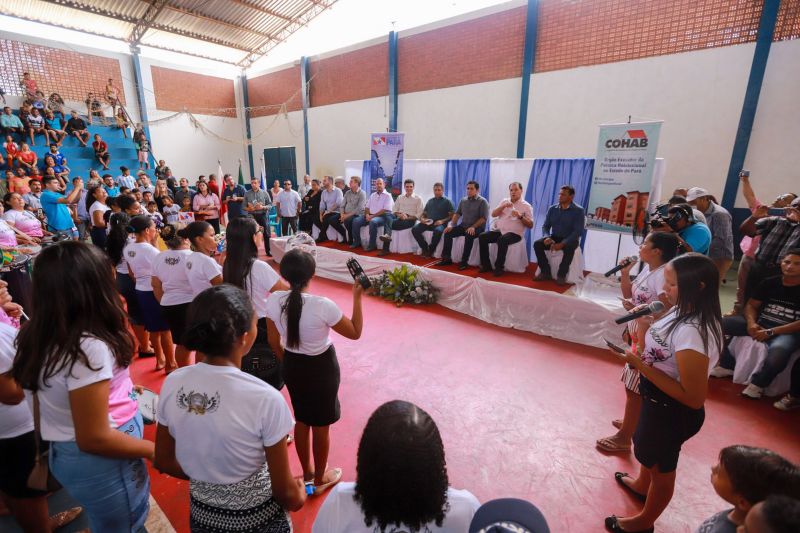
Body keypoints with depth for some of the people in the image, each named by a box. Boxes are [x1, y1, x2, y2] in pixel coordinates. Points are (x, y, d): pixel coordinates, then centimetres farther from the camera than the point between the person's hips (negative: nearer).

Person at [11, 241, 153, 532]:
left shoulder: (38, 338, -4)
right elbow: (94, 438, -26)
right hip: (101, 460, -8)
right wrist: (154, 450, -14)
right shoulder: (88, 347, -30)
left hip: (64, 453, 8)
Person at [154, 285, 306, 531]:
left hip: (201, 513, 4)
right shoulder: (265, 398, -31)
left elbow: (164, 462, 0)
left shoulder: (172, 384, -16)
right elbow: (286, 493, -19)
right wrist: (299, 496, 2)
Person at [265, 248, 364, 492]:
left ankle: (307, 473, 47)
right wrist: (357, 298, -13)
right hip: (322, 367, -4)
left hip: (292, 366, 5)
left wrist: (288, 363, 16)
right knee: (321, 425, 18)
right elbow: (355, 333, -15)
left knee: (301, 420, 25)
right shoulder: (322, 306, -29)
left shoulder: (273, 300, -14)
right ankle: (320, 478, 40)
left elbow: (274, 342, 0)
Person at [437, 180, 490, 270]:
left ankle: (464, 261, -27)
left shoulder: (482, 201, -5)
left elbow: (484, 218, -13)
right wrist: (451, 224, -6)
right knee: (448, 233, -14)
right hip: (463, 226, 6)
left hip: (477, 227, -5)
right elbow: (457, 213, 11)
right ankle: (447, 258, -10)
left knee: (469, 236, -36)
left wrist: (473, 227, -26)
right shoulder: (463, 200, 12)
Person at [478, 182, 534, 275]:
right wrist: (503, 206, -9)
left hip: (514, 233, -5)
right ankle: (486, 265, -10)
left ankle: (499, 267, -22)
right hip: (498, 230, 5)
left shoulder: (526, 206, 2)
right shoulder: (504, 201, 15)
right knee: (482, 237, -19)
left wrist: (520, 216, -18)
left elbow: (530, 225, -2)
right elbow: (493, 214, 6)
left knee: (502, 240, -37)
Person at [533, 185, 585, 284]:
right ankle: (546, 272, -13)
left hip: (570, 239, -4)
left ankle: (561, 275, -20)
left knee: (569, 248, -38)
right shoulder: (552, 209, 5)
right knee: (537, 244, -22)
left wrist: (562, 243, -28)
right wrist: (546, 237, -18)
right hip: (554, 237, 4)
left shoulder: (578, 211, -8)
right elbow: (545, 226, 6)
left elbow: (578, 231, -16)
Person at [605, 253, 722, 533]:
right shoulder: (681, 312, -7)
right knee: (648, 449, 33)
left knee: (661, 466, 19)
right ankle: (641, 485, 64)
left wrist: (641, 366, -31)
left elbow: (694, 398, -30)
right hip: (656, 401, 8)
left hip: (673, 412, -8)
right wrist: (644, 324, -10)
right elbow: (653, 349, 3)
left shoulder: (692, 332, -34)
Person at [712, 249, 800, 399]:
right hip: (760, 325, 5)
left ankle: (757, 384, -13)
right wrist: (751, 323, -12)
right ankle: (728, 366, -1)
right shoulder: (769, 283, 6)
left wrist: (770, 332, -20)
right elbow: (751, 305, 8)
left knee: (779, 350, -40)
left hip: (787, 332, -4)